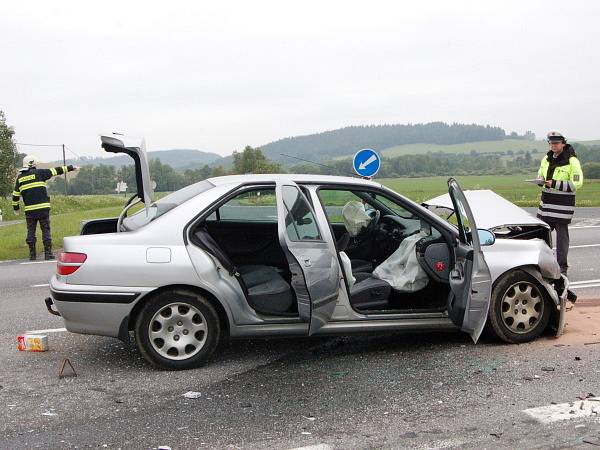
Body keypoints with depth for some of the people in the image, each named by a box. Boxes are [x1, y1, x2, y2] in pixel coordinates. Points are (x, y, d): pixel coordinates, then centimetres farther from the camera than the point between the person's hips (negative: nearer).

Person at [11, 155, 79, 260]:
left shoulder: (20, 178, 9)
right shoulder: (39, 173, -2)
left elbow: (15, 195, 12)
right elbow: (56, 171, 1)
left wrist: (16, 208, 23)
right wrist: (71, 168, 8)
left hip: (29, 210, 3)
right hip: (43, 208, -3)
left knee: (31, 231, 10)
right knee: (46, 230, 3)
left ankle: (32, 254, 11)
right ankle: (48, 253, 2)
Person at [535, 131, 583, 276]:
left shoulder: (572, 161, -10)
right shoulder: (546, 159, 10)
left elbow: (577, 183, -15)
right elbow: (540, 175, 24)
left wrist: (555, 184, -22)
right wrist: (541, 181, -1)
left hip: (563, 205, -6)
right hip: (546, 203, 6)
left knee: (562, 234, 1)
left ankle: (562, 267, 11)